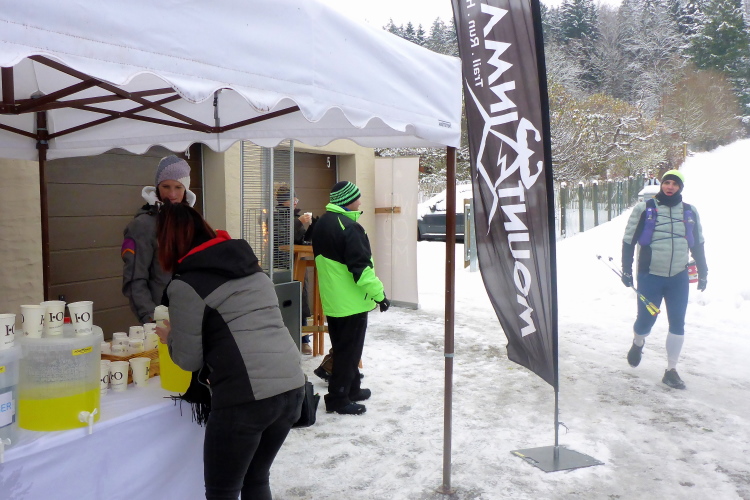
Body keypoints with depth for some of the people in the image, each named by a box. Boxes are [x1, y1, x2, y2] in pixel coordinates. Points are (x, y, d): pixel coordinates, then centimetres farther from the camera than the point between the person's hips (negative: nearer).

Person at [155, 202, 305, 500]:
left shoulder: (185, 285, -3)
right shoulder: (250, 265, 17)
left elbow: (189, 359, 0)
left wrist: (170, 338, 20)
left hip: (246, 397, -7)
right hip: (292, 386, 7)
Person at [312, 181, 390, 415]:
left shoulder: (322, 223, 9)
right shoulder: (349, 227, -21)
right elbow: (361, 266, -23)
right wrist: (378, 293, -16)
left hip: (331, 299, 9)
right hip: (351, 301, -9)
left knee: (342, 347, 19)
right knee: (349, 350, 1)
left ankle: (351, 389, 32)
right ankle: (338, 399, 7)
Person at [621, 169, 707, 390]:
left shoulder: (690, 212, 6)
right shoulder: (645, 209, -5)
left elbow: (698, 245, 16)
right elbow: (628, 240, -1)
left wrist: (703, 273, 16)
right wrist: (626, 270, -3)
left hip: (679, 278, 3)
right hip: (650, 277, -3)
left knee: (677, 324, 4)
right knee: (645, 320, 3)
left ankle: (671, 370, 16)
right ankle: (638, 343, 37)